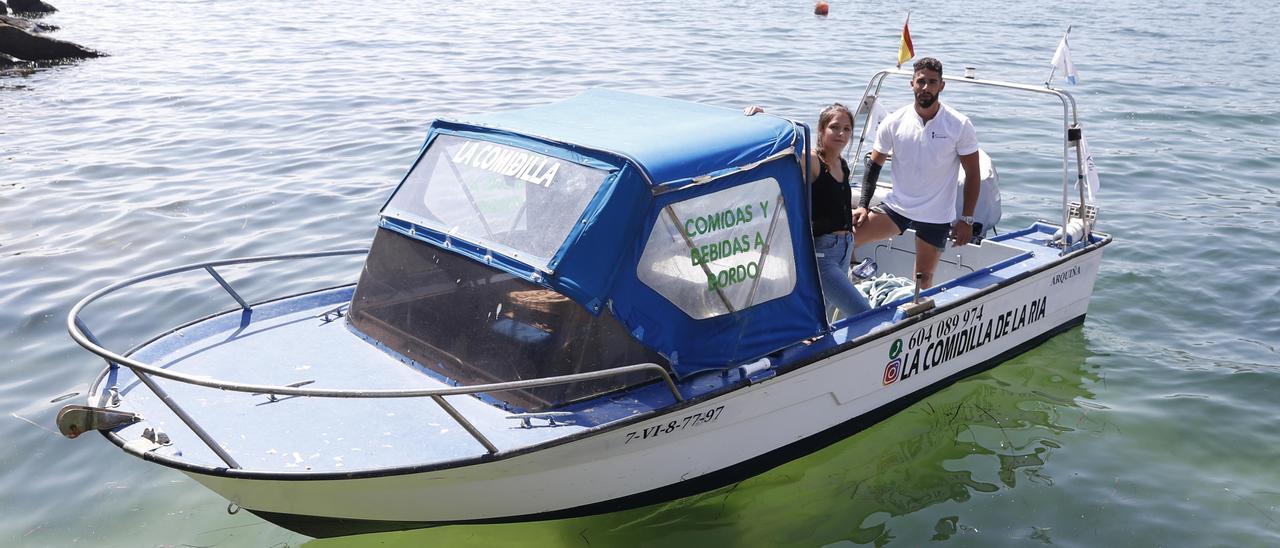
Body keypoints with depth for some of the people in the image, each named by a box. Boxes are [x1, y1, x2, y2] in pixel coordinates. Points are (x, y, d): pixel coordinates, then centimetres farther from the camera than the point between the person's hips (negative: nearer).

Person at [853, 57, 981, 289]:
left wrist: (966, 220, -7)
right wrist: (863, 205, -3)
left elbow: (972, 174, -3)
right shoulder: (894, 122, -3)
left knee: (923, 281, 6)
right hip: (896, 206, 2)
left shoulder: (960, 126, -8)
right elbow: (874, 164, 6)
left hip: (936, 217, -2)